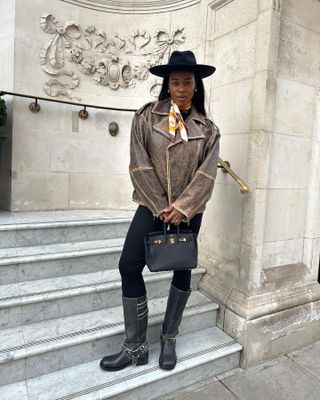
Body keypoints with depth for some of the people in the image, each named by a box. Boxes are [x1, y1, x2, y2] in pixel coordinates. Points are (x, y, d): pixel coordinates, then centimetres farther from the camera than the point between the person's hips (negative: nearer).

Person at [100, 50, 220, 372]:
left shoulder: (208, 128, 4)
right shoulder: (146, 117, 0)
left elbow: (206, 174, -4)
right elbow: (140, 166, -7)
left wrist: (182, 208, -15)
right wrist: (161, 207, -11)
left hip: (189, 209, 2)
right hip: (153, 204, -1)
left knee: (183, 270, 7)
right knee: (129, 266, -9)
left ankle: (169, 340, 27)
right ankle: (135, 347, 8)